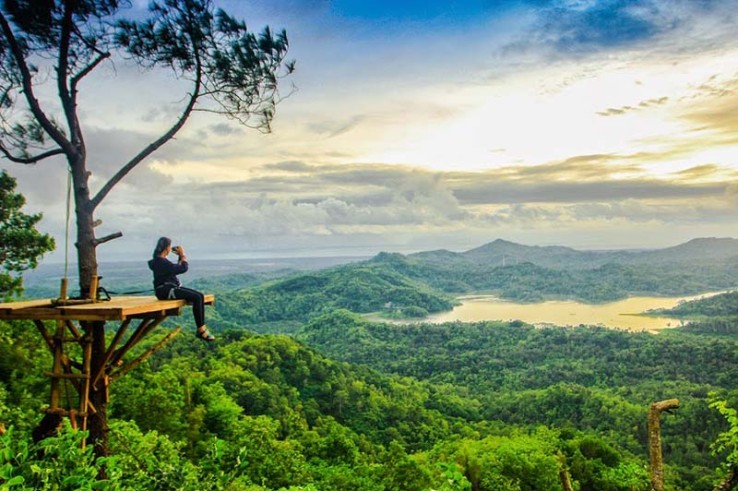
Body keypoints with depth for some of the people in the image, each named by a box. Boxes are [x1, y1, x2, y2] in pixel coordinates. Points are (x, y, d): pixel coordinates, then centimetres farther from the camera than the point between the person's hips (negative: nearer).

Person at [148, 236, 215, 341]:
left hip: (172, 288, 10)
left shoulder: (161, 260, 14)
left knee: (200, 296, -4)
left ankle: (202, 328, -7)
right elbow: (184, 268, -18)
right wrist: (182, 254, -4)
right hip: (165, 290, -10)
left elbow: (178, 268, 24)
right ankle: (200, 331, -13)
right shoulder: (161, 262, -18)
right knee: (197, 298, -21)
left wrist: (180, 256, 13)